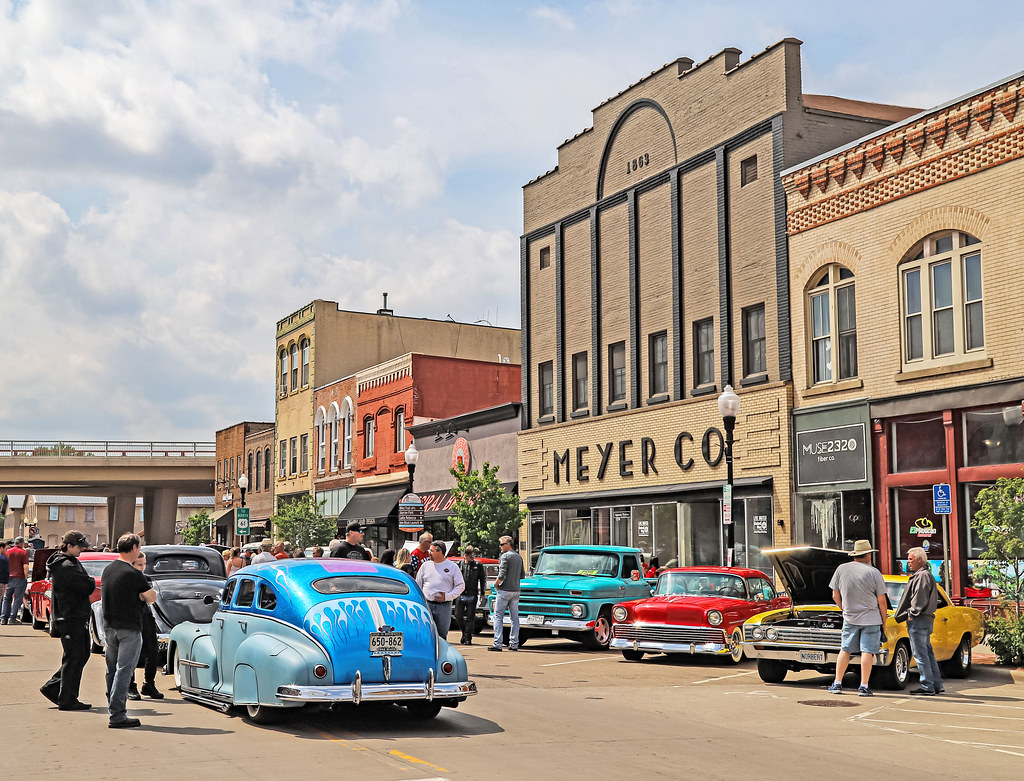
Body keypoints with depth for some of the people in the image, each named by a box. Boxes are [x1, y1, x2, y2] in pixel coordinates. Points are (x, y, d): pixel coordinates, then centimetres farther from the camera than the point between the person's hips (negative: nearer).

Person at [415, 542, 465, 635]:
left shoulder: (452, 567, 4)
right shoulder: (426, 565, 12)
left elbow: (461, 586, 3)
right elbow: (418, 584, 17)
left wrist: (447, 596, -9)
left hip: (444, 606, -2)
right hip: (427, 604, 2)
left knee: (442, 633, 2)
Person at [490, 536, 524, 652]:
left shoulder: (505, 556, -12)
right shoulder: (519, 557, 12)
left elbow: (502, 575, -18)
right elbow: (522, 575, 17)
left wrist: (496, 584, -3)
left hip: (504, 590, -7)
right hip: (516, 591, 7)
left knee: (498, 617, -3)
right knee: (515, 618, 8)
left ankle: (497, 644, -9)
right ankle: (514, 644, 7)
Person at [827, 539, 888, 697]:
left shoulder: (841, 569, 0)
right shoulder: (874, 573, -7)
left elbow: (835, 596, 6)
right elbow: (881, 601, -5)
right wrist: (884, 622, 4)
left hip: (849, 618, 3)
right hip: (871, 618, -3)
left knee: (845, 650, 12)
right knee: (867, 651, -1)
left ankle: (837, 684, 12)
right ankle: (864, 687, -2)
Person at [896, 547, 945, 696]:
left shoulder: (922, 575, -13)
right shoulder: (927, 575, 20)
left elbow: (920, 597, -22)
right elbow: (935, 598, 25)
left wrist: (912, 614, -14)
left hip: (918, 620, -11)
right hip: (927, 620, 11)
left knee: (921, 654, -8)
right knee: (928, 653, 13)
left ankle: (927, 687, -7)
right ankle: (937, 685, 16)